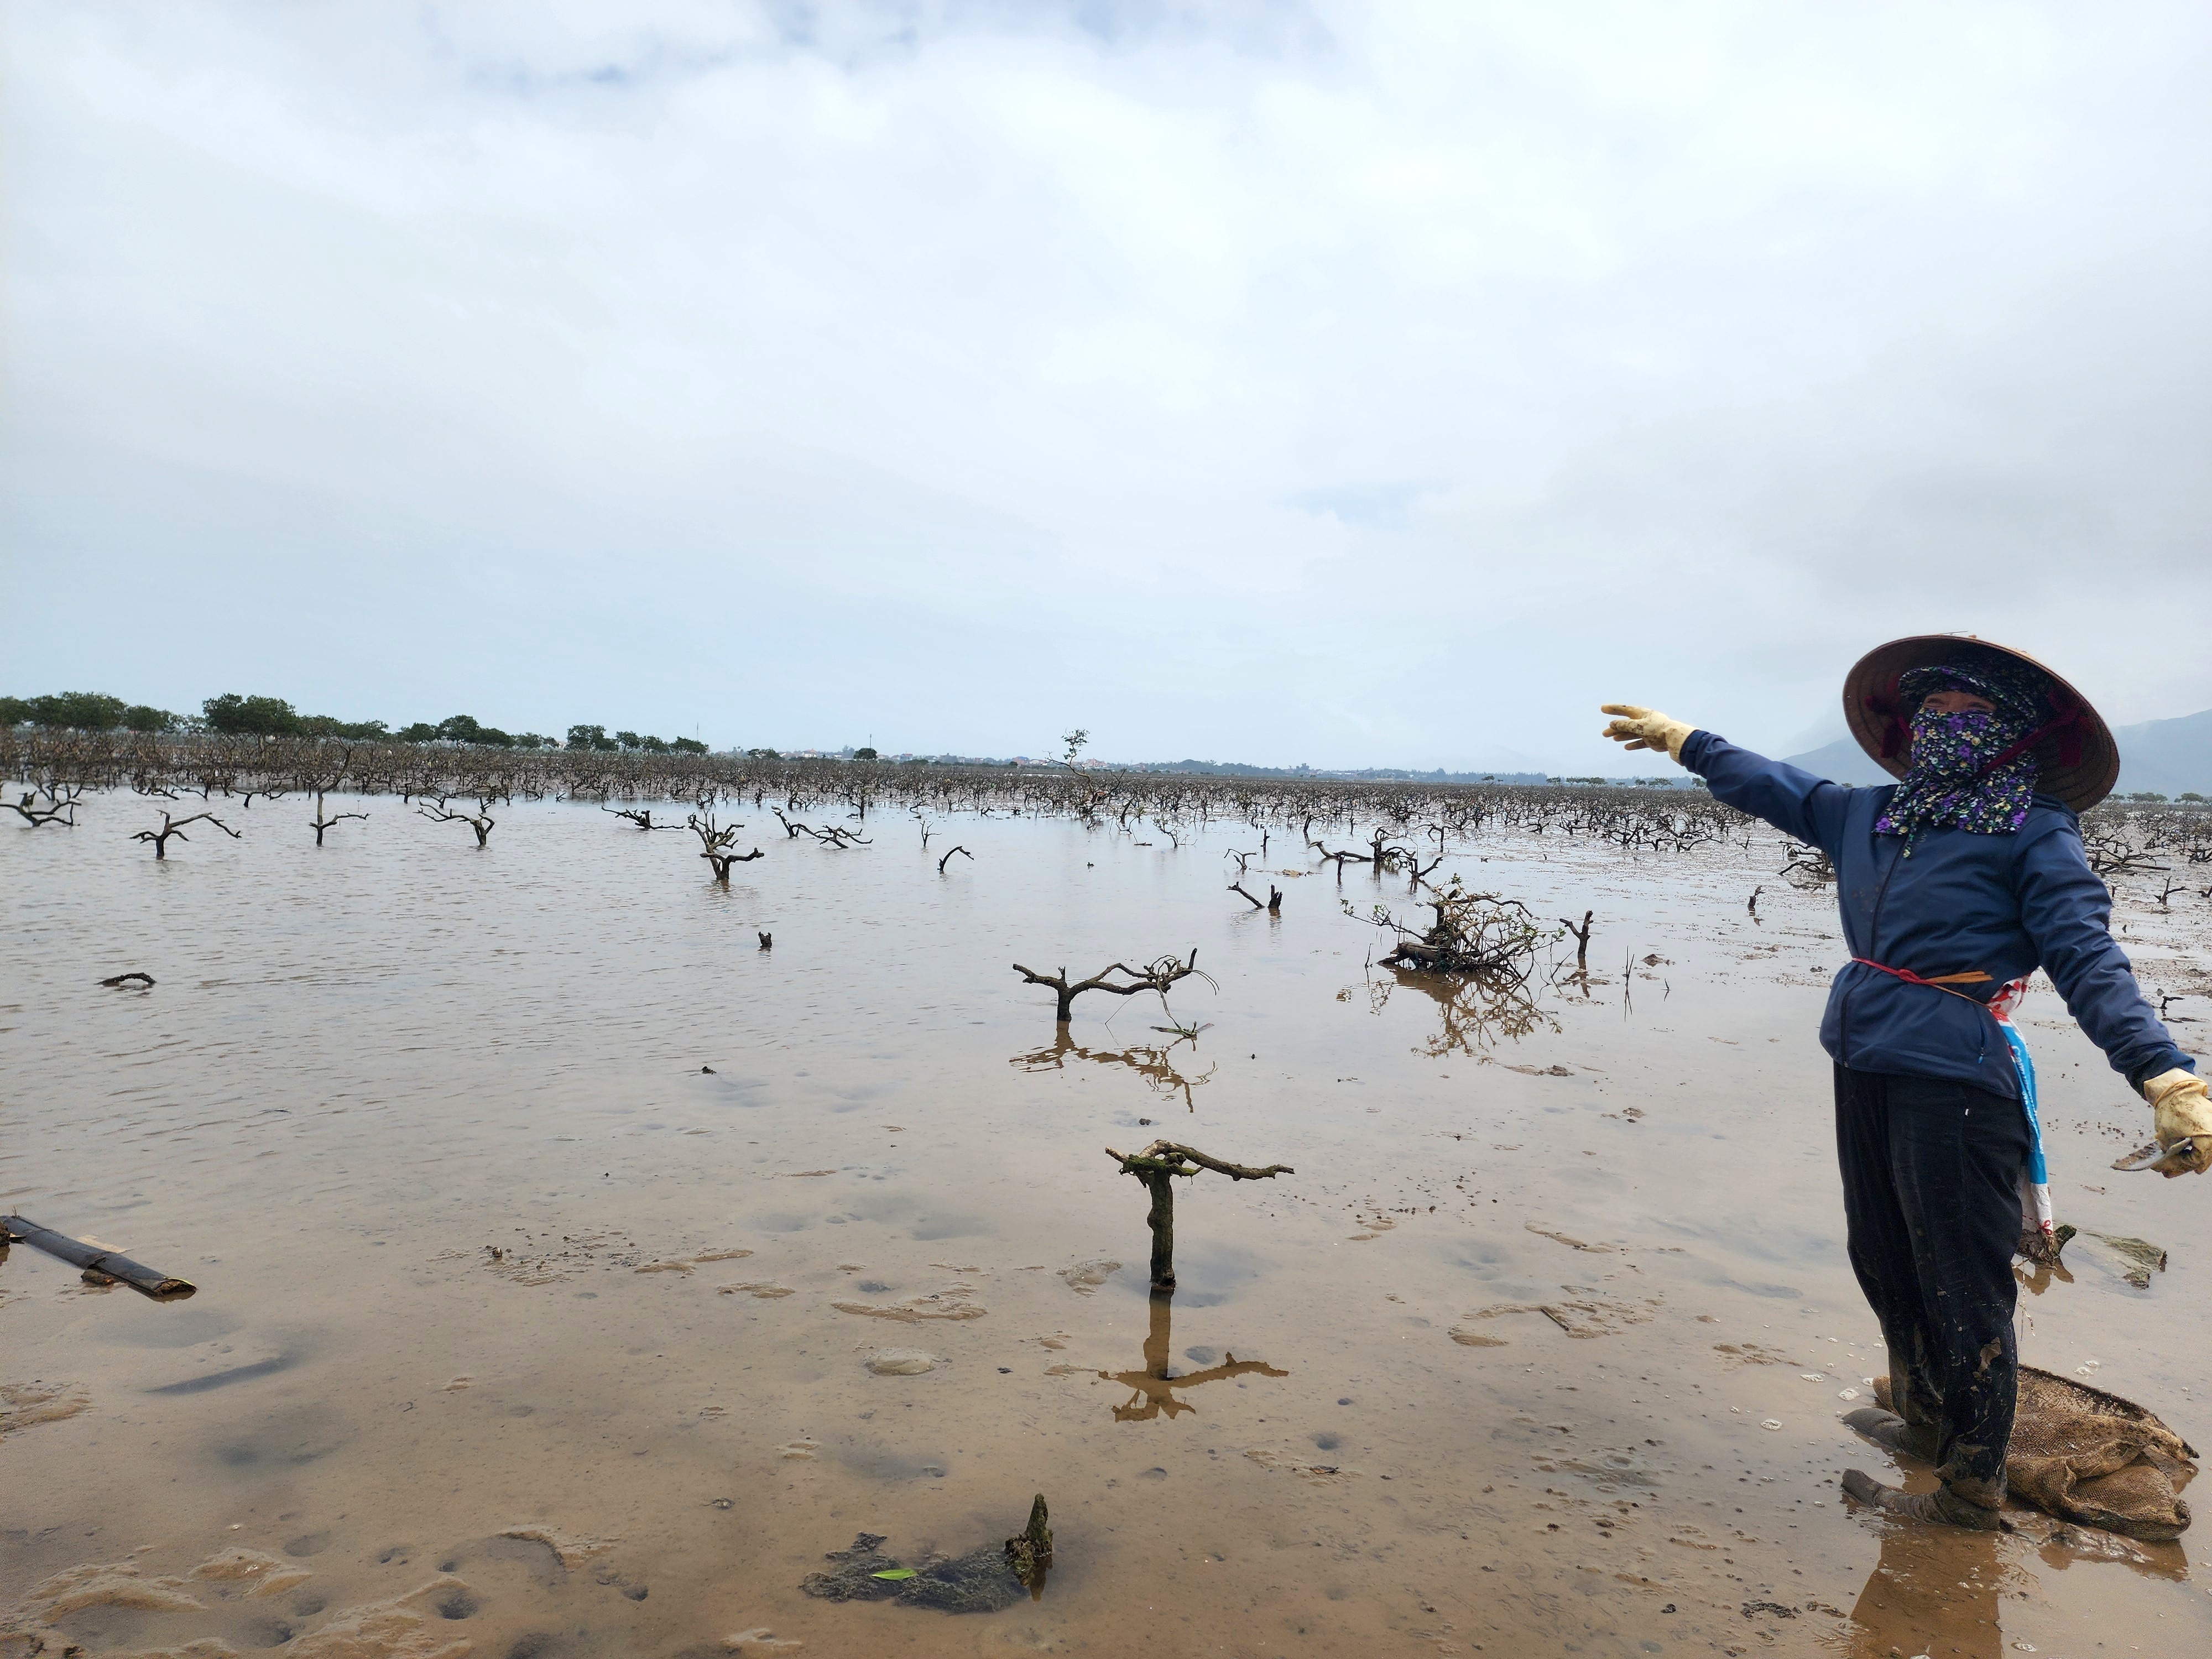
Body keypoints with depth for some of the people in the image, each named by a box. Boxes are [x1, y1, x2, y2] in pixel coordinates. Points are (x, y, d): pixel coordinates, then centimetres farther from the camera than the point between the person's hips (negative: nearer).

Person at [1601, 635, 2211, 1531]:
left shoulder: (2035, 834, -5)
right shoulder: (1868, 816, 12)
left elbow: (2089, 961, -14)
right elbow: (1773, 785, 26)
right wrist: (1682, 738, 34)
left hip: (1954, 1081, -7)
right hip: (1864, 1071, 7)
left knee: (1962, 1291, 3)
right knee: (1884, 1263, 20)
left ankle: (1972, 1490, 19)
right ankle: (1923, 1422, 41)